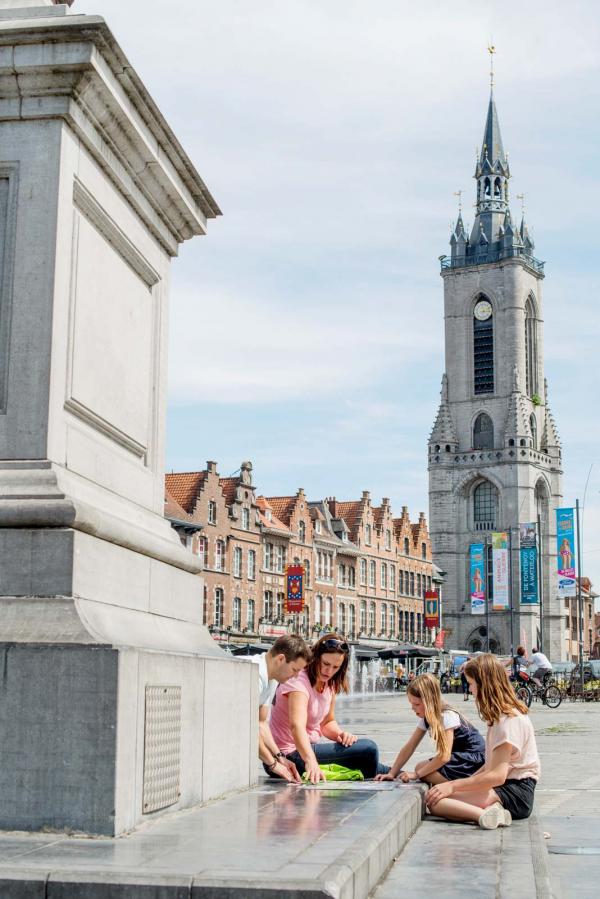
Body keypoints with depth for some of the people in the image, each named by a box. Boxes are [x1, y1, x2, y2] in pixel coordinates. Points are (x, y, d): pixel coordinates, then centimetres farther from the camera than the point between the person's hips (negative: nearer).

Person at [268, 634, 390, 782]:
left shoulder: (329, 684, 7)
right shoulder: (299, 682, -22)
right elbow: (297, 726, -37)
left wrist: (341, 734, -10)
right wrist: (311, 761, -52)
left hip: (310, 745, 9)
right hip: (292, 755, -9)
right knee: (368, 749, -16)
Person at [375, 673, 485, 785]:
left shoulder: (447, 716, -23)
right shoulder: (425, 718, 1)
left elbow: (444, 756, -28)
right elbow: (409, 747, 3)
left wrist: (416, 774, -25)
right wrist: (392, 773, -5)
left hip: (472, 760, -8)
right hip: (457, 758, 8)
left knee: (421, 769, -18)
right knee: (421, 768, -8)